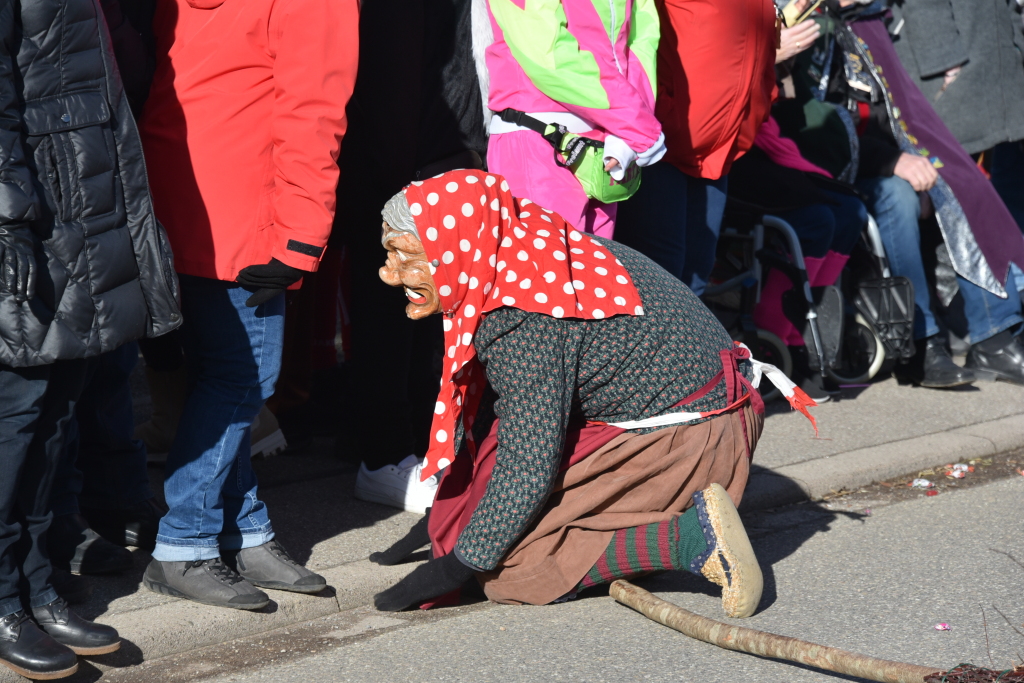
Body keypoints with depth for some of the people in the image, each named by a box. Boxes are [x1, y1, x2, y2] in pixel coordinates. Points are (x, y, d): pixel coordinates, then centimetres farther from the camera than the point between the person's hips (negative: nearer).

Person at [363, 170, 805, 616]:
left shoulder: (520, 320, -24)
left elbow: (528, 469, -21)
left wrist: (458, 567, -10)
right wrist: (442, 518, 21)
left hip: (684, 439, -10)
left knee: (509, 562, -11)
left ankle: (690, 538, -14)